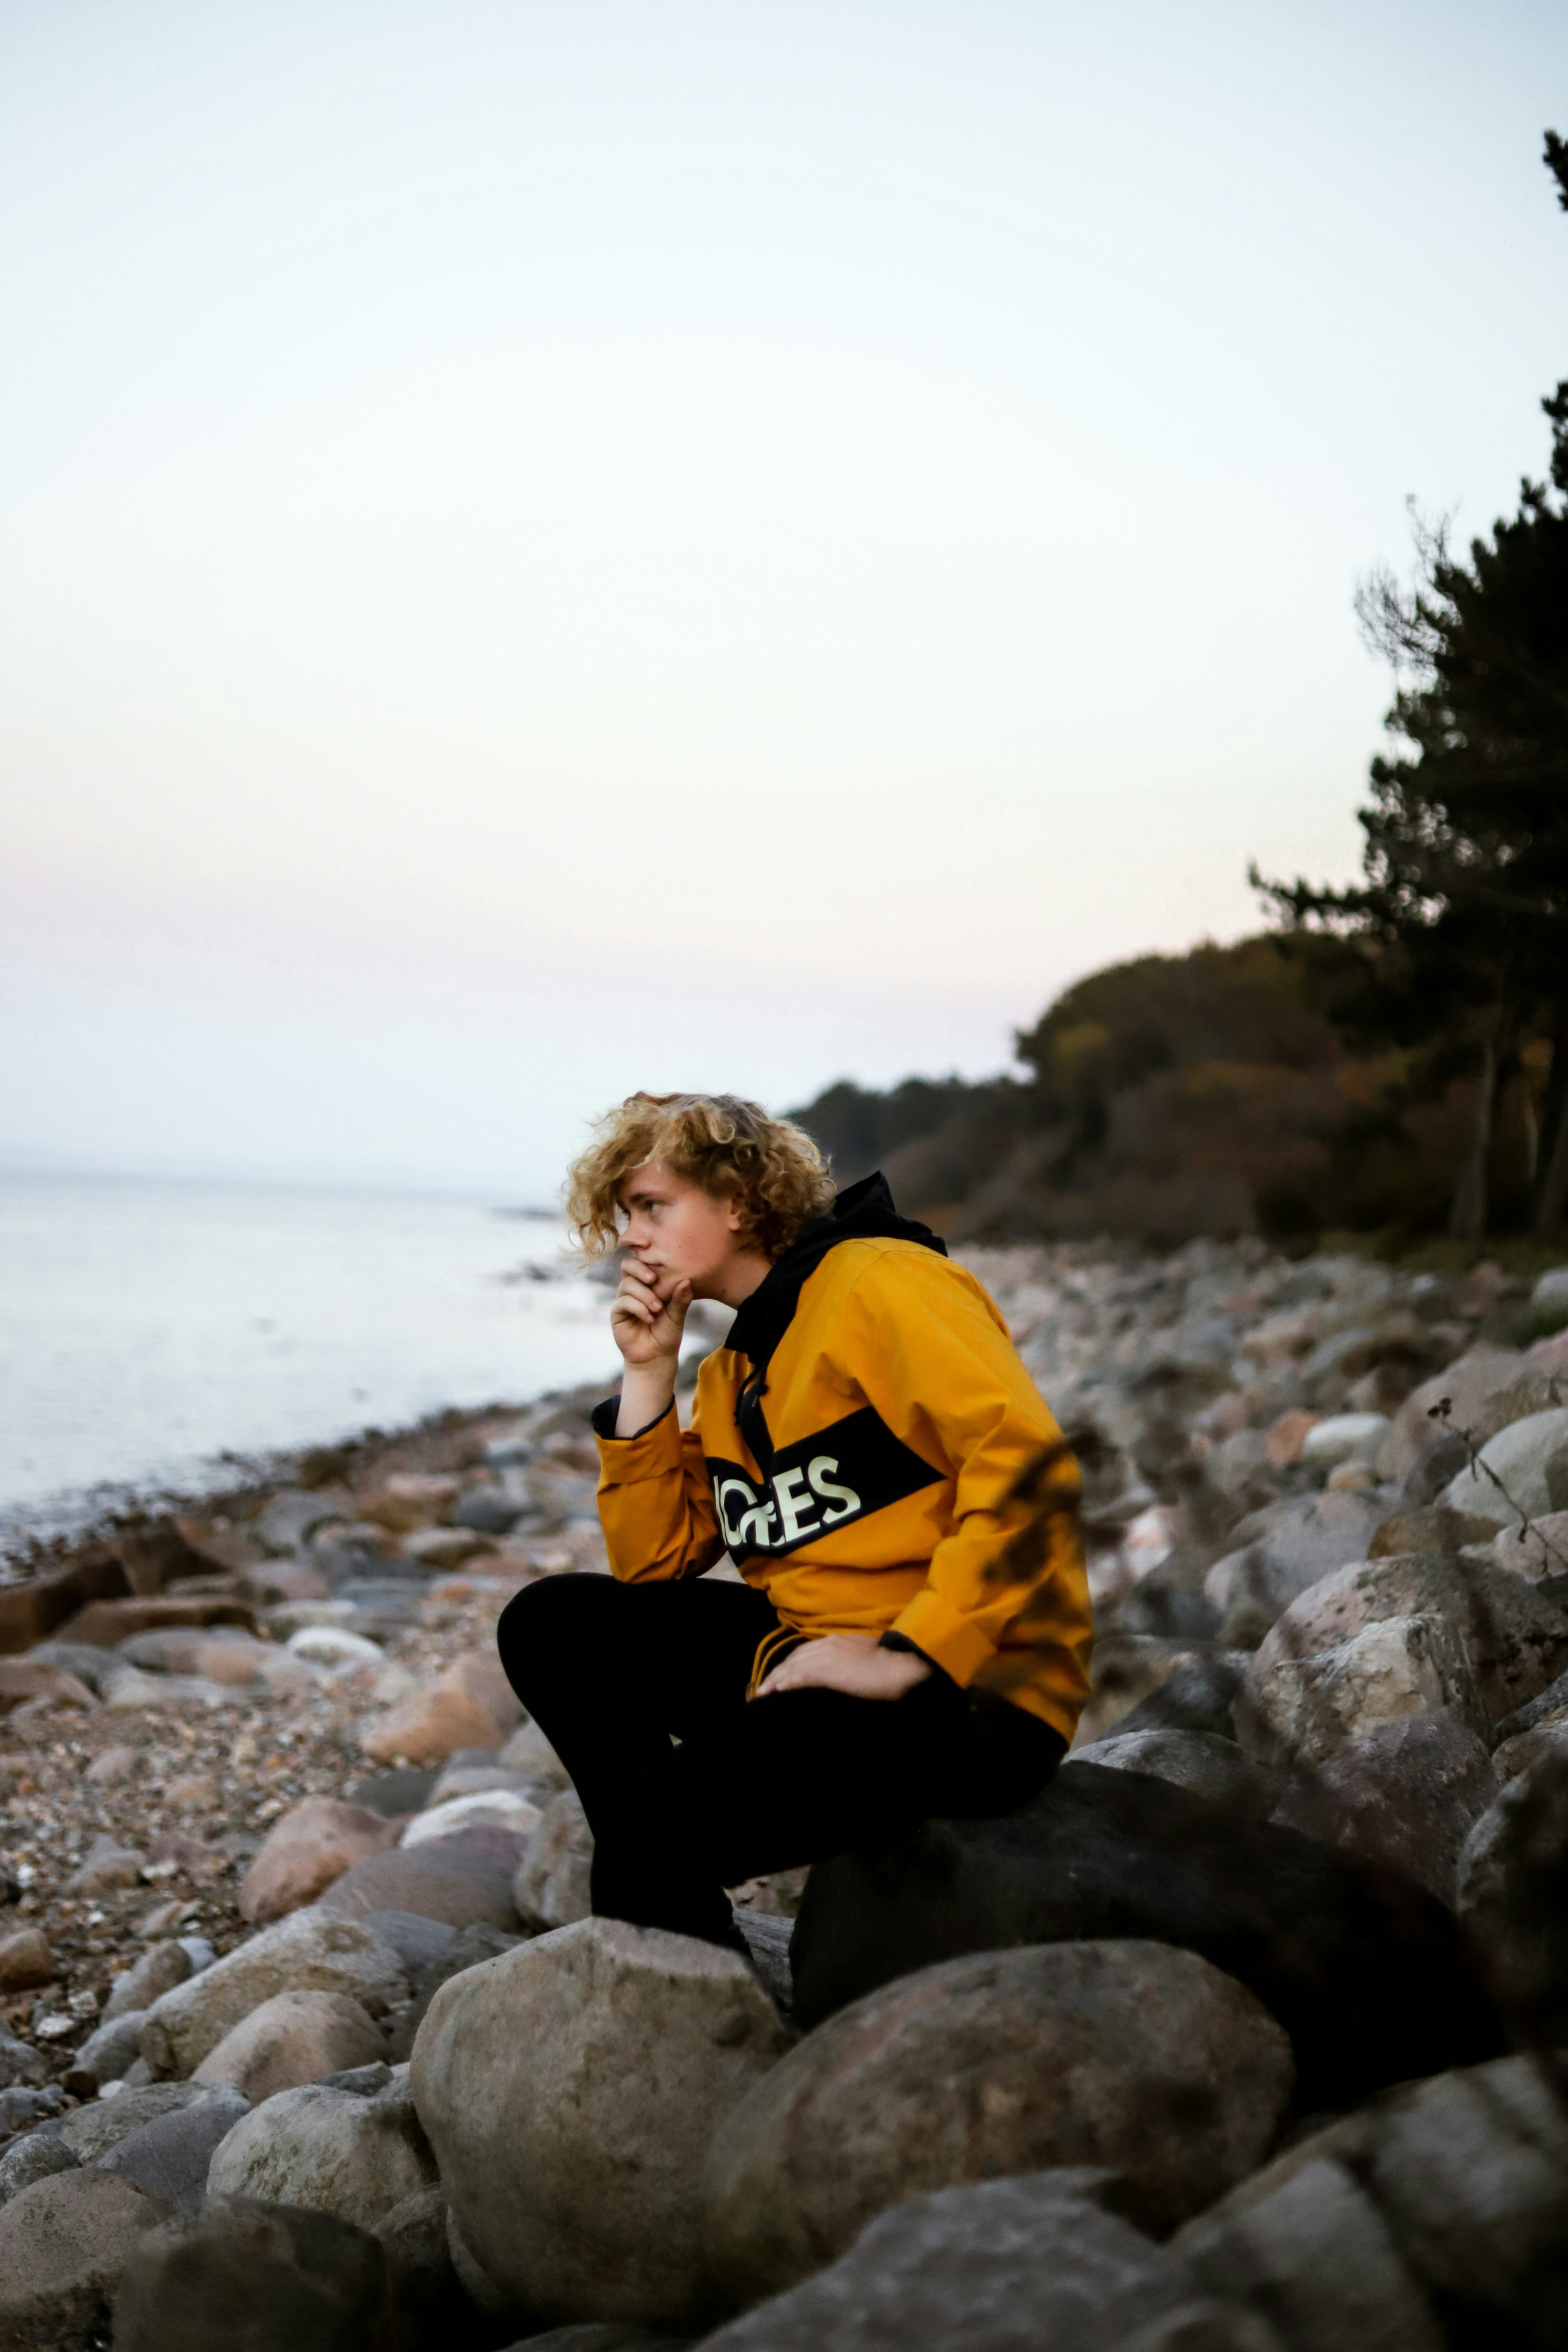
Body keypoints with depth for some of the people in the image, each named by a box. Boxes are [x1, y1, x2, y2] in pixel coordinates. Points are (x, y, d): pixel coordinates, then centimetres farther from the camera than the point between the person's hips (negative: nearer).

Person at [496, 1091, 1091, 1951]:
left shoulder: (878, 1282, -10)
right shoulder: (730, 1370, 17)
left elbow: (1026, 1462, -24)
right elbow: (653, 1562, 14)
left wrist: (907, 1655, -26)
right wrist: (647, 1376, 6)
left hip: (968, 1686, -9)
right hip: (806, 1651, 9)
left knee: (654, 1832, -22)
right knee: (550, 1623, 2)